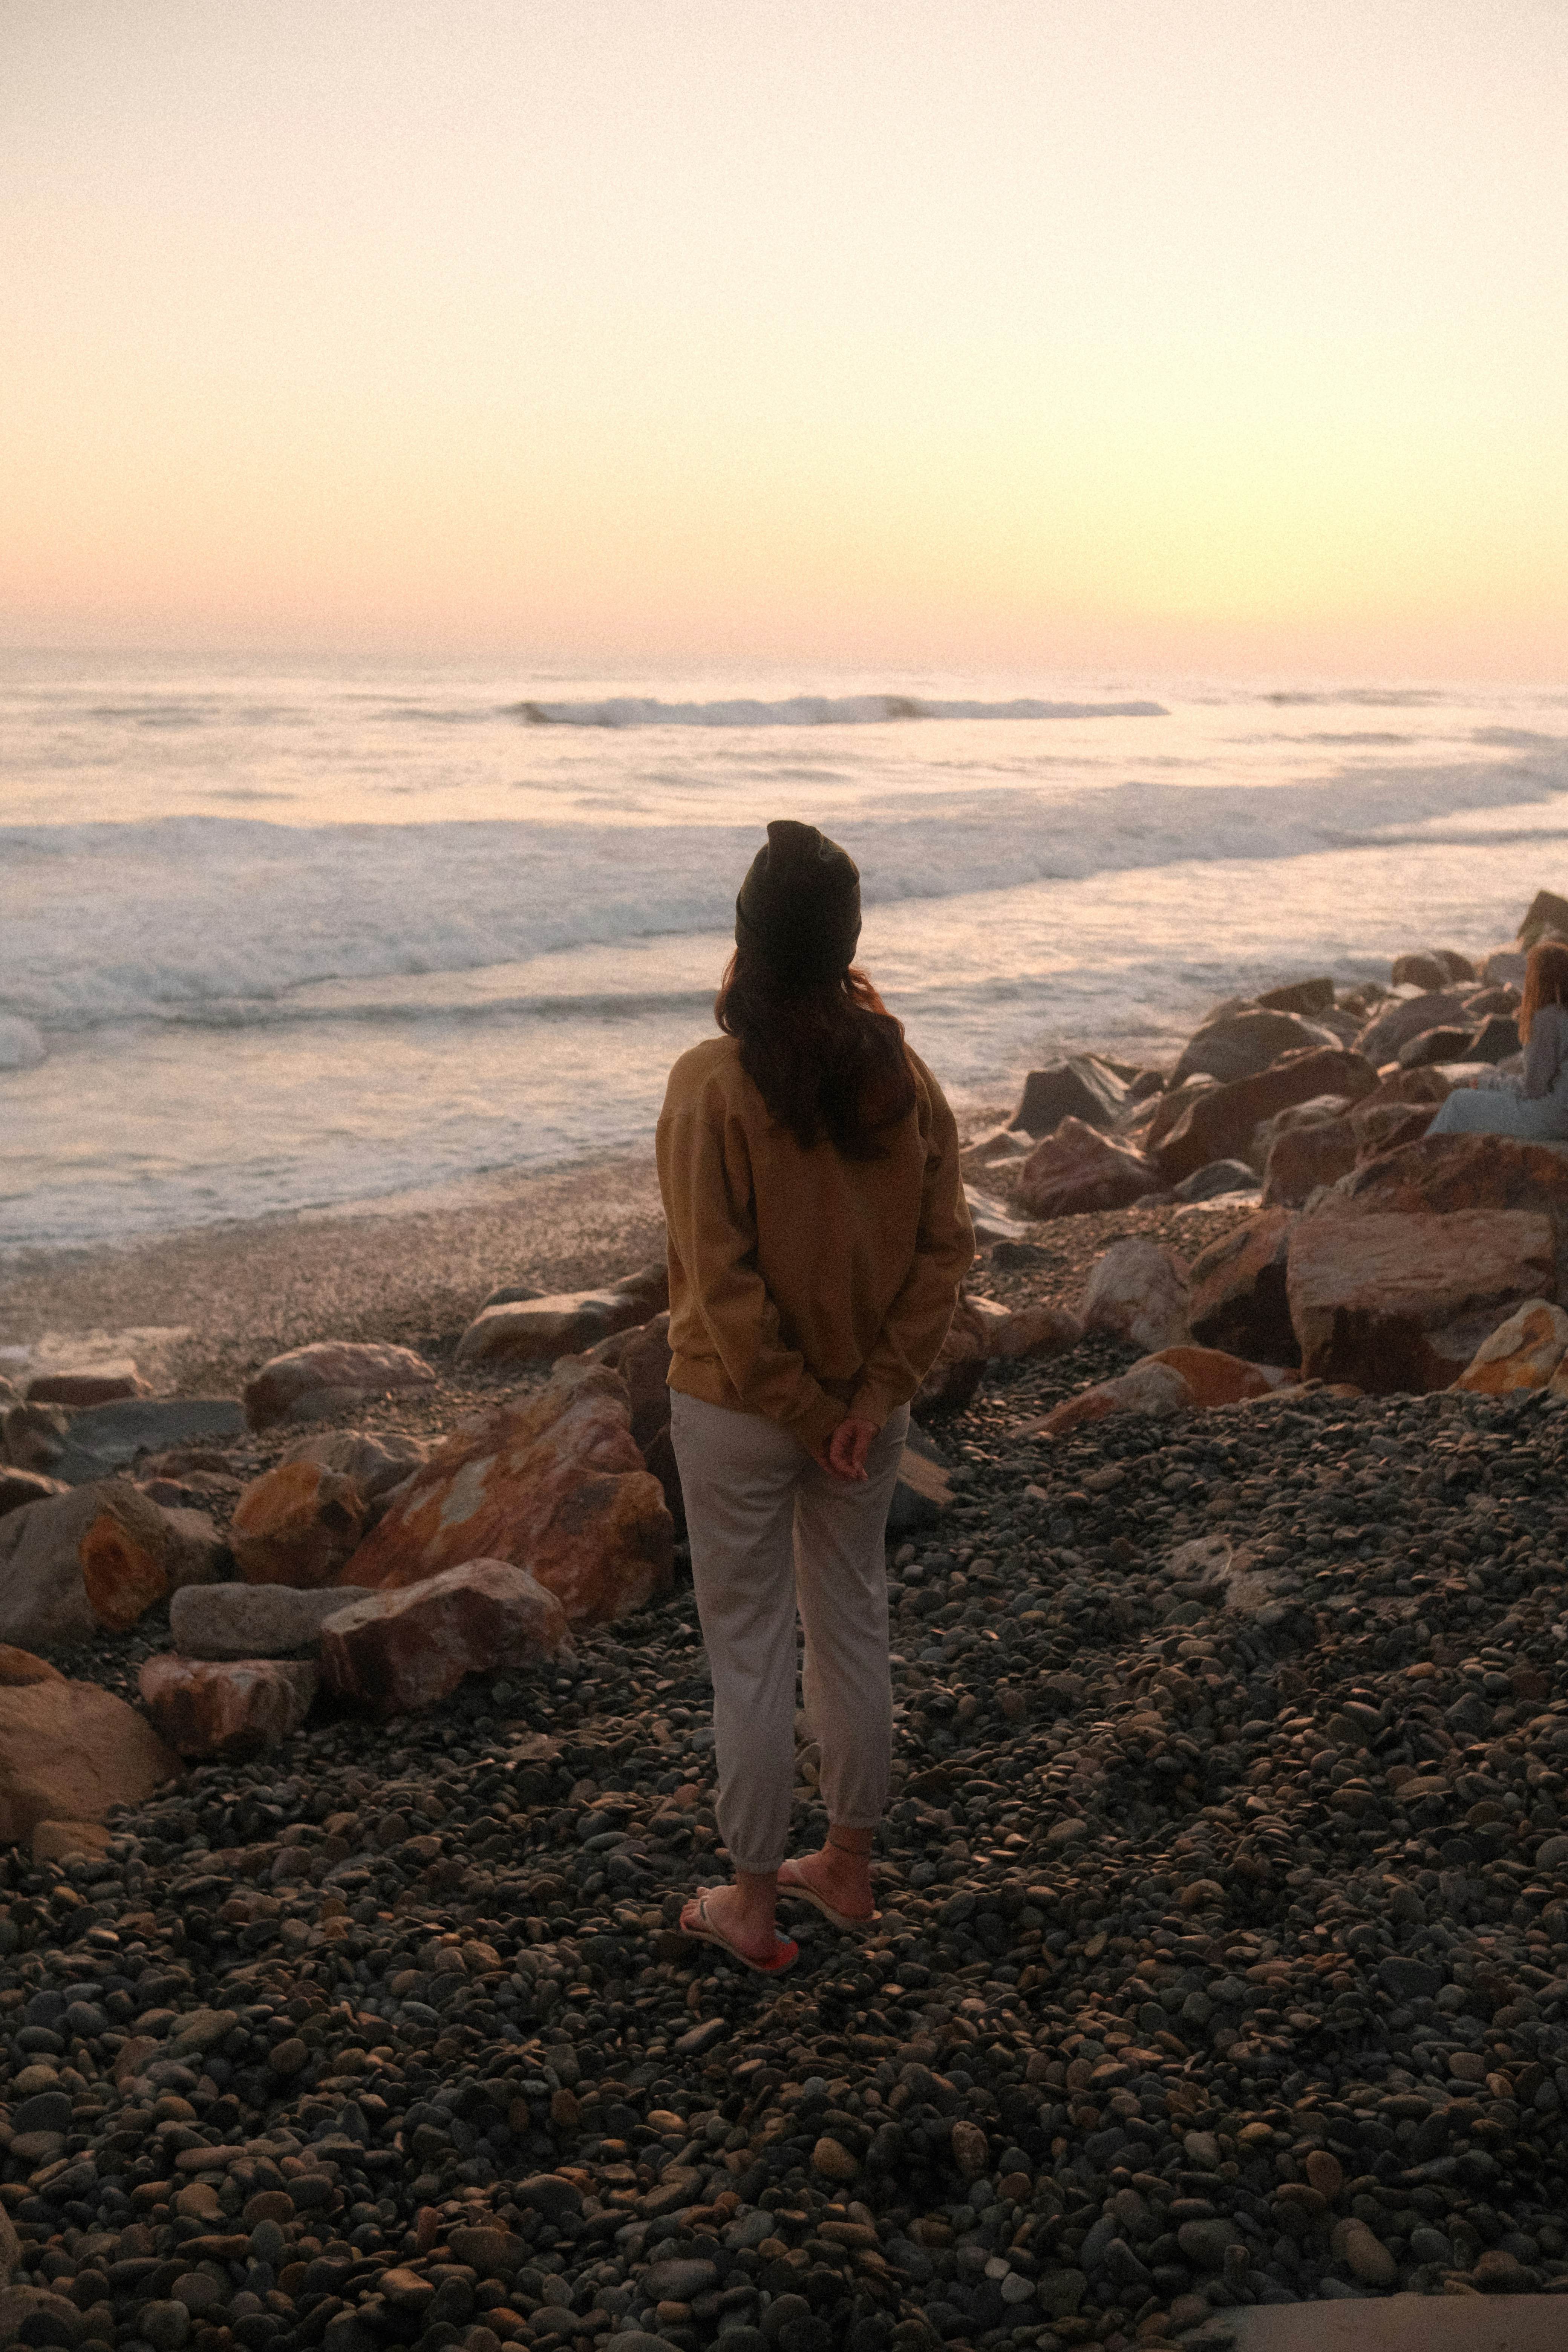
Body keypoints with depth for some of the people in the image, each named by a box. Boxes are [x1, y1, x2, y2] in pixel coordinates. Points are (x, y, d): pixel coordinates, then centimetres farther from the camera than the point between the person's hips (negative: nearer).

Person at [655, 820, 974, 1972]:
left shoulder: (714, 1084, -18)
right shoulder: (903, 1074, -5)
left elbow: (720, 1279, -19)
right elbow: (946, 1250, -5)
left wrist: (801, 1411, -10)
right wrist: (874, 1394, -5)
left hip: (741, 1407, -4)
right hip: (868, 1402, 4)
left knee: (751, 1654, 9)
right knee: (855, 1630, 19)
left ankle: (754, 1903, 22)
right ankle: (849, 1866, 35)